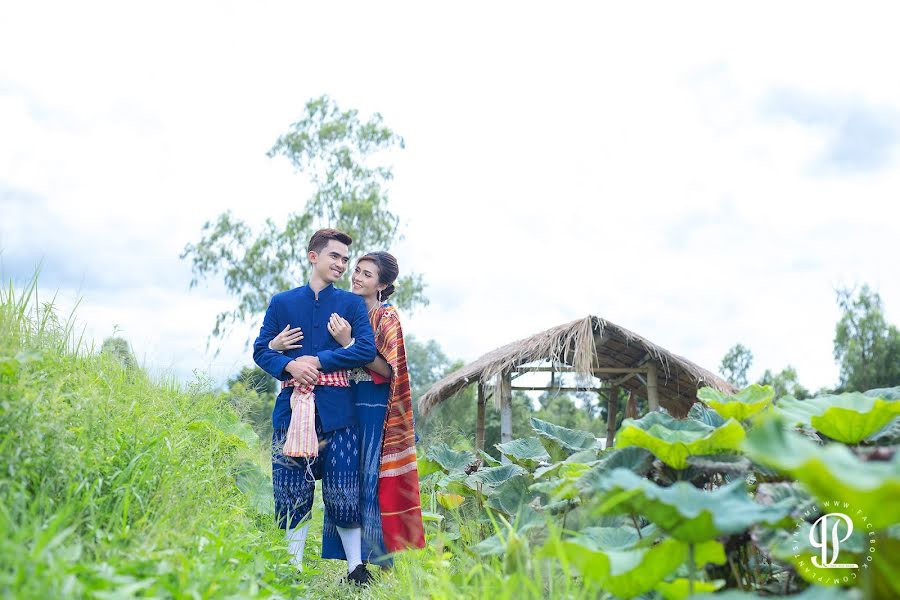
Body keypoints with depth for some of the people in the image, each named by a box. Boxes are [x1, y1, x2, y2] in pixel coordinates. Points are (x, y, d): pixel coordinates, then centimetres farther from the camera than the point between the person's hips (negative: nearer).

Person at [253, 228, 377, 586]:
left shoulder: (352, 304, 9)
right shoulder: (282, 303, 12)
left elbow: (366, 349, -4)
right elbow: (261, 349, 7)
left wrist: (318, 360, -10)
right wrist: (289, 365, -13)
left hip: (335, 407, -1)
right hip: (291, 405, 1)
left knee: (343, 495, 0)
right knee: (292, 495, 4)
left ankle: (356, 569, 14)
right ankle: (293, 570, 15)